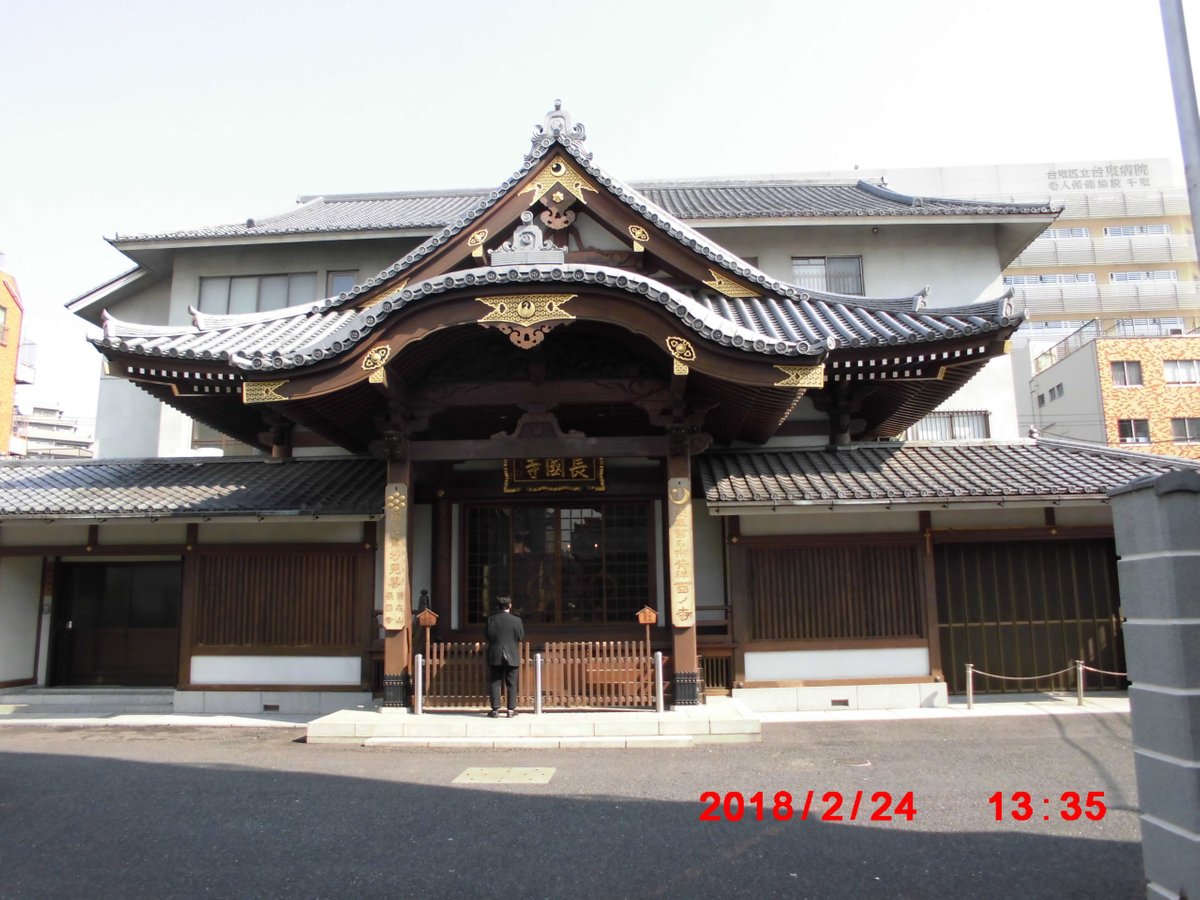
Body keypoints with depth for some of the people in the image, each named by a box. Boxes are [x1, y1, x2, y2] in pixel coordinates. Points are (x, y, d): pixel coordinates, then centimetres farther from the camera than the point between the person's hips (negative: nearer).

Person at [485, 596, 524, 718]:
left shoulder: (491, 619, -4)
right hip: (512, 656, -1)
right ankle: (511, 710, 5)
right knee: (511, 684, 6)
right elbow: (521, 637, -3)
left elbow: (489, 636, -3)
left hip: (495, 656, 1)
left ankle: (495, 709, 4)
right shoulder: (516, 620, -6)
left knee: (495, 683, 7)